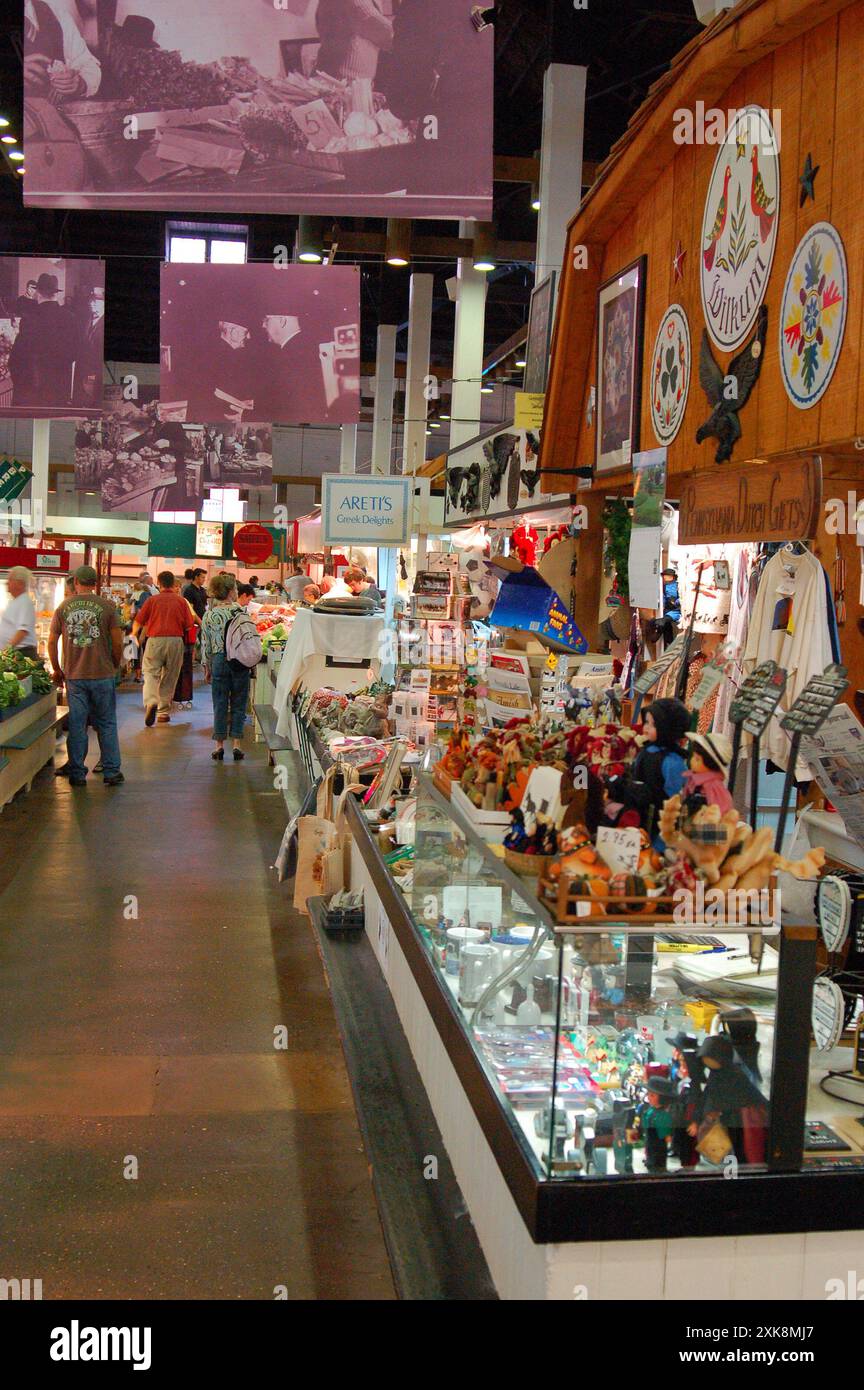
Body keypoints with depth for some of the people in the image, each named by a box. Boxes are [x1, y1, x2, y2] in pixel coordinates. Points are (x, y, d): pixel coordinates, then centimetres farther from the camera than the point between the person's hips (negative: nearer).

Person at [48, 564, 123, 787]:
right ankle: (111, 772, 10)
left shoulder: (64, 607, 3)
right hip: (102, 674, -2)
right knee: (107, 724, 8)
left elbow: (52, 641, 6)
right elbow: (117, 642, -6)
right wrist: (115, 666, 11)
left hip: (74, 676, 2)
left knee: (76, 725, 8)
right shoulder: (107, 606, -4)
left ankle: (77, 774, 12)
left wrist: (57, 670, 17)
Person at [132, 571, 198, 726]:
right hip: (176, 640, 2)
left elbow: (138, 622, 6)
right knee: (169, 677, 12)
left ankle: (151, 702, -26)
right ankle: (164, 712, 16)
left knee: (151, 673, 0)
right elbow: (189, 626, 3)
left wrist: (134, 633, 28)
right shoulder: (181, 601, 5)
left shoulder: (152, 599, 2)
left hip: (155, 640, -2)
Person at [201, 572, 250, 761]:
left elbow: (205, 644, 2)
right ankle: (236, 744, 6)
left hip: (219, 661, 1)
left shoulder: (209, 615, -2)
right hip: (240, 662, -1)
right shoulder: (241, 612, -7)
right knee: (238, 704, 8)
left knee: (220, 704, 9)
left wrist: (207, 668, 12)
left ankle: (219, 745, 10)